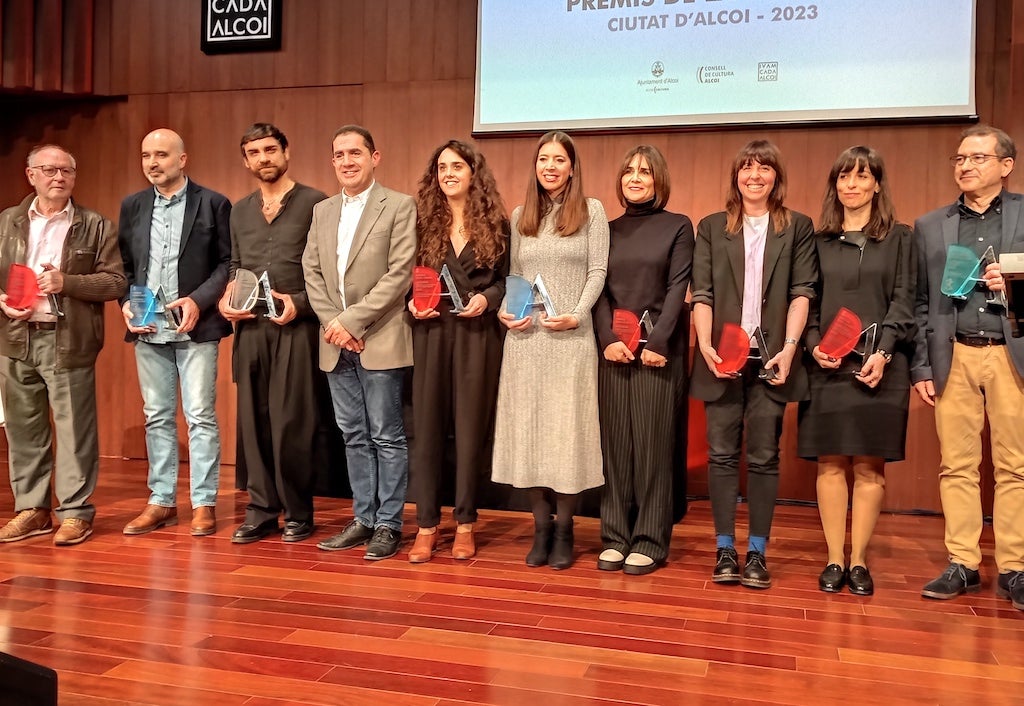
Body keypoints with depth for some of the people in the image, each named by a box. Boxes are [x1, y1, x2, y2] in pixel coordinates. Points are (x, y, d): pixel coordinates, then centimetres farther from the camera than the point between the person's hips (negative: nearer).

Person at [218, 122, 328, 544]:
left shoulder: (315, 203, -1)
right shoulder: (239, 211, 17)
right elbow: (234, 266, 21)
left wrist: (300, 303, -14)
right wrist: (226, 300, 3)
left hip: (296, 326, -5)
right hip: (250, 327, 5)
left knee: (292, 424, -3)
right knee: (253, 422, 6)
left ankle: (298, 513, 11)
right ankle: (261, 511, 16)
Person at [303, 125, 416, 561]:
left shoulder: (399, 206, -3)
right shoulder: (322, 211, 15)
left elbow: (399, 274, -12)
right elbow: (312, 272, 10)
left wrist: (351, 320, -15)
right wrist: (332, 323, -5)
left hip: (380, 341, -5)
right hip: (336, 344, 6)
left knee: (387, 437, 1)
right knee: (354, 436, 12)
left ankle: (389, 524, 11)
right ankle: (364, 519, 22)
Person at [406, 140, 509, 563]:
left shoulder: (494, 223, 5)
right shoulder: (424, 222, 7)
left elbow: (505, 280, 8)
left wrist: (487, 299, -11)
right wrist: (412, 303, -9)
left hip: (477, 335, -1)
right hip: (430, 333, 1)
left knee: (471, 428, 5)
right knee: (426, 427, 2)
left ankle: (465, 524, 17)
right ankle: (426, 525, 12)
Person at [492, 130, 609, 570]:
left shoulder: (591, 211, 5)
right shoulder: (520, 215, 15)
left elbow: (597, 272, 0)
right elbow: (513, 275, 14)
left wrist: (576, 315, -13)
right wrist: (505, 312, -4)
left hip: (570, 337, -3)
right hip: (525, 337, 3)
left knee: (567, 430, -2)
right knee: (527, 429, 3)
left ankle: (564, 530, 11)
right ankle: (541, 526, 13)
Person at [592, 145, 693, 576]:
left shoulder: (678, 227, 5)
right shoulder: (608, 230, 14)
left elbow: (677, 289, -4)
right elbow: (599, 289, 6)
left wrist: (658, 342, -15)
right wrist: (608, 339, -9)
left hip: (658, 347, -3)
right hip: (613, 348, 3)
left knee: (653, 443, -1)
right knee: (615, 442, 4)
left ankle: (651, 541, 7)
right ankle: (615, 536, 12)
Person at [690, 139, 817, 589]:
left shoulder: (798, 227, 10)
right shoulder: (711, 228, 12)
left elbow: (802, 293, 2)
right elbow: (702, 294, 4)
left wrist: (789, 347, -10)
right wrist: (705, 345, -9)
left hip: (770, 358, -1)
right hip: (722, 357, 1)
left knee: (764, 457, 2)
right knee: (721, 454, 2)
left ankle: (757, 552, 10)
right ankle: (725, 550, 10)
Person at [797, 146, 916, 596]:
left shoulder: (898, 238, 8)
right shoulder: (820, 241, 12)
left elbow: (903, 302, 2)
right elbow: (807, 301, 9)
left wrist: (882, 353, -11)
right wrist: (814, 346, -8)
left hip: (878, 368, -1)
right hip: (827, 367, 1)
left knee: (870, 465, 1)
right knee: (830, 464, 1)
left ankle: (858, 561, 9)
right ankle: (834, 559, 8)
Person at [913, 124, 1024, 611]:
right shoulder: (929, 226, 12)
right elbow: (920, 303, 9)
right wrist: (921, 367, 4)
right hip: (953, 357, 2)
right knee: (956, 465, 3)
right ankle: (962, 564, 11)